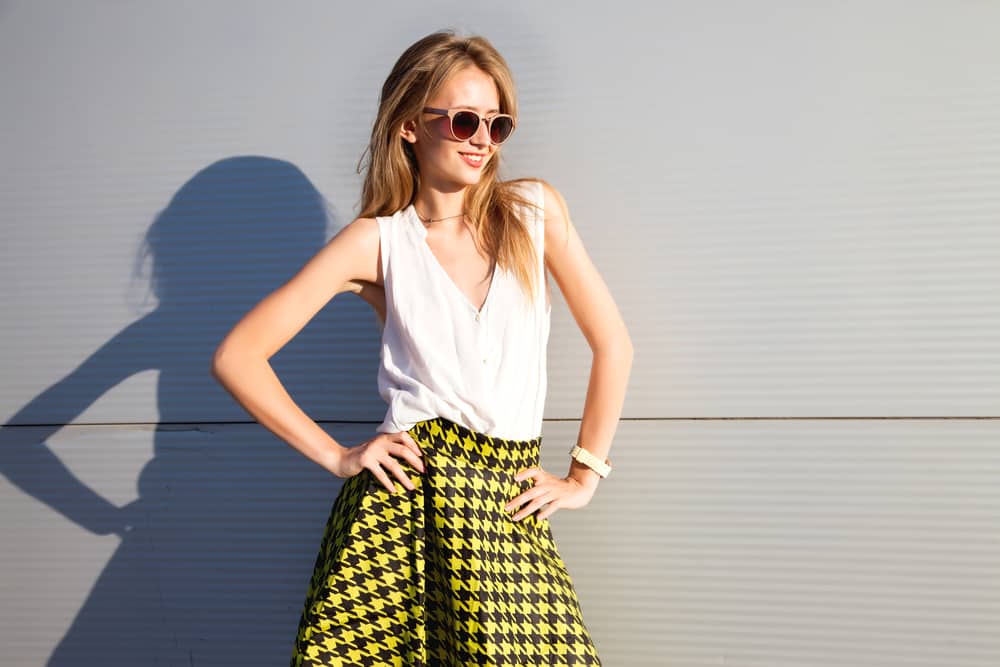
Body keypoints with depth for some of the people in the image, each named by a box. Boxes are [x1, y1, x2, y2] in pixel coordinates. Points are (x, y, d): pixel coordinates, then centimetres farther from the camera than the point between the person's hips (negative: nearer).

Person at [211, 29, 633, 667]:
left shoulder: (535, 209, 5)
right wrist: (336, 455, -3)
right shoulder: (377, 241, 0)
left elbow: (613, 343, 9)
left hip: (514, 505, 2)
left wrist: (584, 476, 7)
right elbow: (238, 357, -1)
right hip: (409, 489, -2)